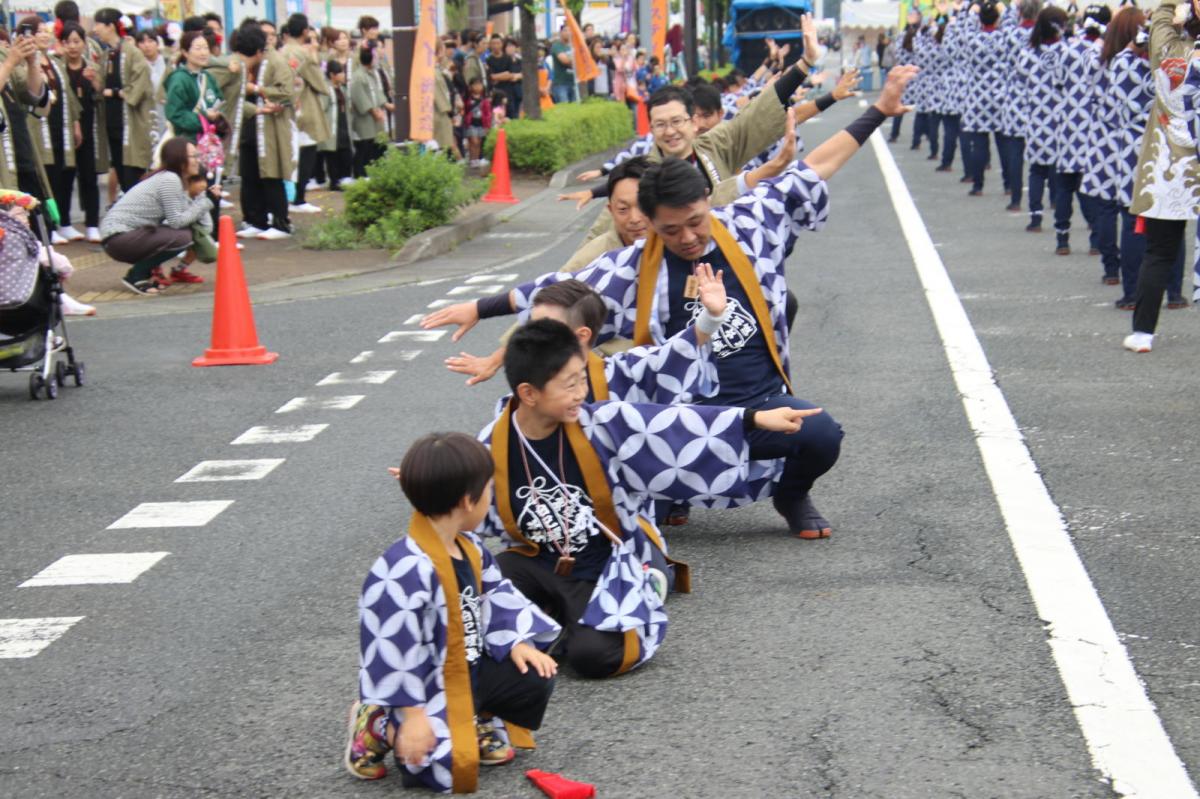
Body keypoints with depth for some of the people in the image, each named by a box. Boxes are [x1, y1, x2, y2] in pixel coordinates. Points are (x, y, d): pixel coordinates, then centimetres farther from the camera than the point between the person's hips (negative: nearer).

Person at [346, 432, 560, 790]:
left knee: (535, 680, 7)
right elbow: (395, 647, -29)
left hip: (469, 671, 9)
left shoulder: (469, 549, 0)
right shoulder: (407, 571, -31)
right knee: (448, 766, -21)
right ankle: (379, 727, 1)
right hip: (426, 686, -9)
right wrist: (413, 714, -27)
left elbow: (496, 597, 14)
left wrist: (516, 642, -1)